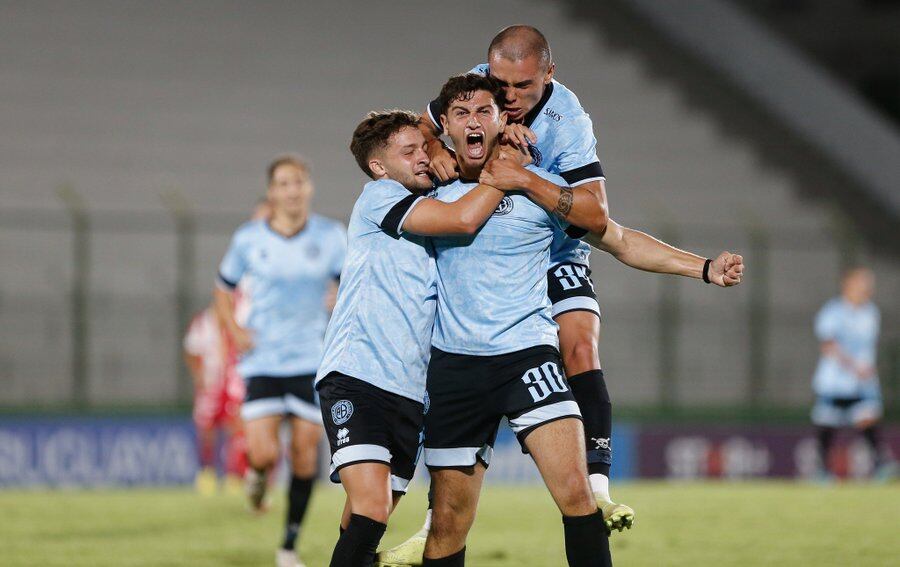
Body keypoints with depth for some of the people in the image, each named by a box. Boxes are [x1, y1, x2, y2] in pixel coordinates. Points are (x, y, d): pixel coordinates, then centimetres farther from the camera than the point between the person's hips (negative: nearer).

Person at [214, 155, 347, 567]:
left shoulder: (330, 236, -1)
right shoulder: (248, 239, -1)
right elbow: (224, 289, 13)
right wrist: (234, 330, -3)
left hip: (312, 360, 1)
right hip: (262, 360, -1)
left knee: (305, 449, -1)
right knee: (262, 453, -13)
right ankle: (258, 474, 27)